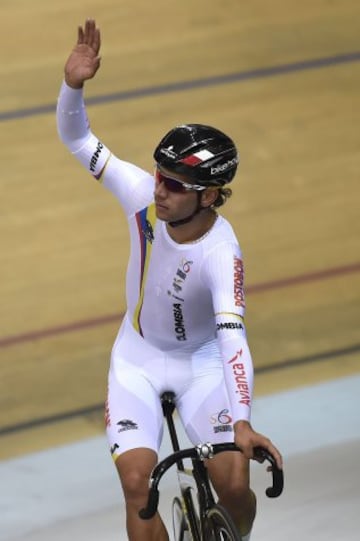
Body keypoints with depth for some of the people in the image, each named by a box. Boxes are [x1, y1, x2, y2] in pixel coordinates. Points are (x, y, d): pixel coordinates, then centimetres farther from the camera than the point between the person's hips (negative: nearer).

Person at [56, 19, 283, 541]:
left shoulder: (222, 254, -33)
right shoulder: (143, 195, -23)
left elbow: (232, 336, -43)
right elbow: (77, 138, -15)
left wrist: (242, 422, -55)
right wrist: (73, 85, -35)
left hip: (203, 358, -3)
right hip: (139, 355, 3)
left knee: (234, 486, -11)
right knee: (137, 484, -15)